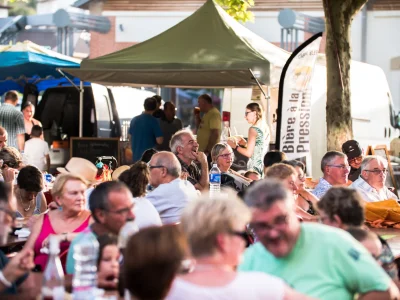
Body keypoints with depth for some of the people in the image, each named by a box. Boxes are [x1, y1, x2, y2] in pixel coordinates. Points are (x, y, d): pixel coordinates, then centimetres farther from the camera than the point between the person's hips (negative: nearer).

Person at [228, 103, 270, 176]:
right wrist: (245, 143, 18)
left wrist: (235, 146, 0)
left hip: (254, 167, -8)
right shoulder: (265, 128, 12)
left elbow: (249, 153, -13)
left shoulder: (253, 129, -11)